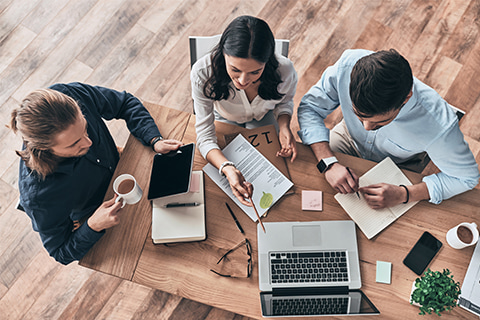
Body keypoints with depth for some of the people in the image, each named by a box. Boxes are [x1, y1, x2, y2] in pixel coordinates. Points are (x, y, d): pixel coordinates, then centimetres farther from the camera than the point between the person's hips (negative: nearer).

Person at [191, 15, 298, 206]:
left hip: (263, 118, 1)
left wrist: (284, 126, -32)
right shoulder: (203, 73, -42)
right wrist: (228, 169, -55)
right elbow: (205, 136, -36)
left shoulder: (284, 71, -37)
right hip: (224, 119, -1)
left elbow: (284, 101, -10)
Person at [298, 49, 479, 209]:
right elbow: (310, 107, -23)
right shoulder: (347, 65, -38)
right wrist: (328, 163, -37)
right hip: (350, 138, 1)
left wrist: (403, 195, -36)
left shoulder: (438, 122, -40)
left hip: (396, 168, -1)